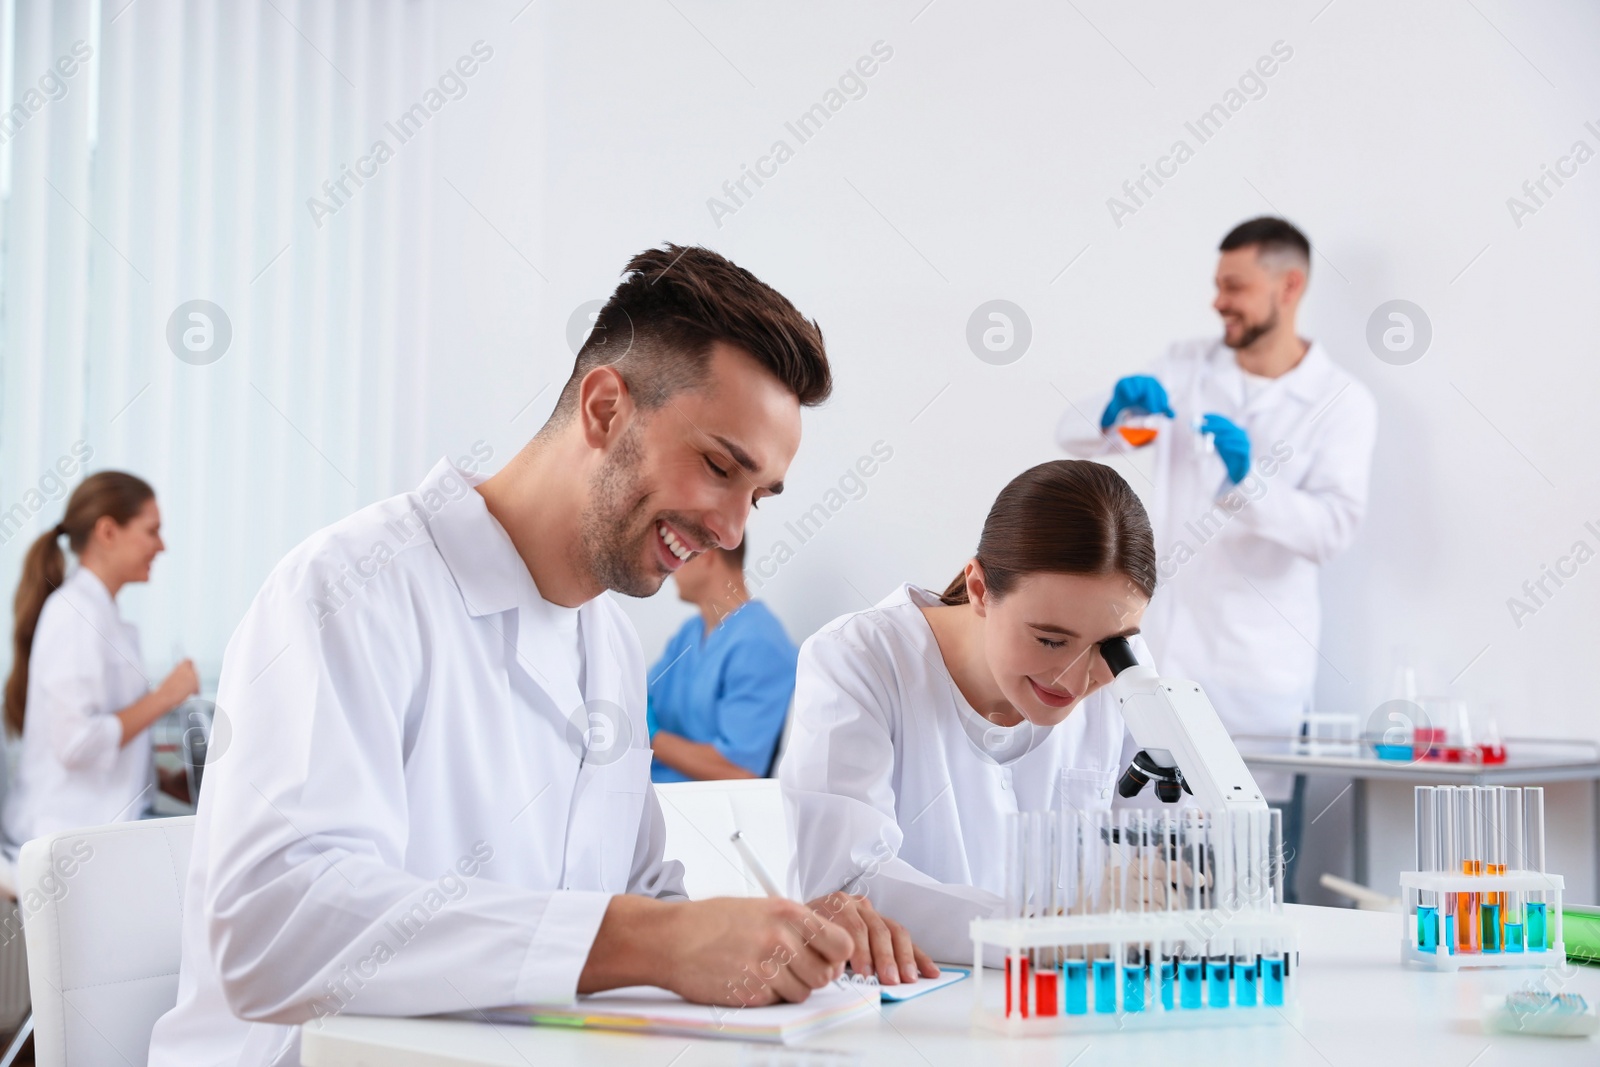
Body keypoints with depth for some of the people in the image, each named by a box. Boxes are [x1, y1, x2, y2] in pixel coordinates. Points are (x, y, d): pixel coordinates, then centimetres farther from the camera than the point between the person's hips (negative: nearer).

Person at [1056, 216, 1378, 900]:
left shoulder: (1342, 403, -2)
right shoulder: (1185, 369, 8)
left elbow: (1332, 529, -14)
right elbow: (1074, 439, 5)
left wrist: (1249, 481, -31)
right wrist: (1117, 405, -17)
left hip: (1259, 673, -3)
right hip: (1163, 658, 3)